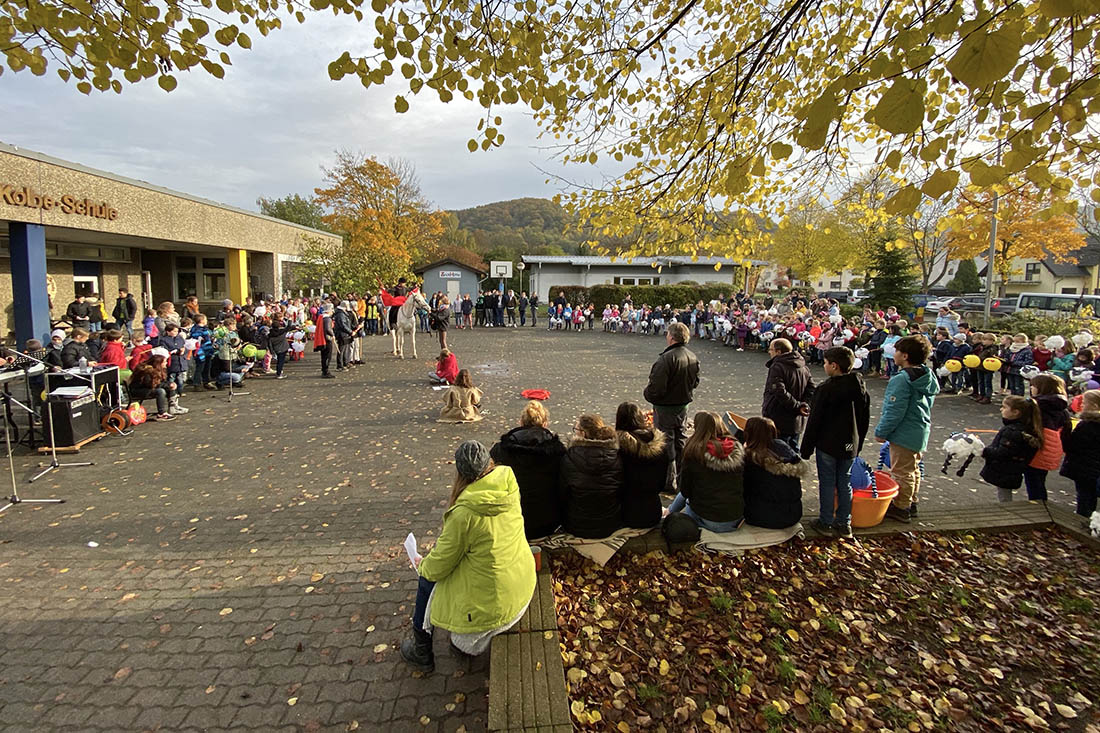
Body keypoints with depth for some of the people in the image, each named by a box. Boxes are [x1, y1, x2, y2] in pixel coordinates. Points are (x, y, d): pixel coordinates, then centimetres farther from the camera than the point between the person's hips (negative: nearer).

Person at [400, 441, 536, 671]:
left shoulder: (465, 513, -27)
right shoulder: (510, 488, -9)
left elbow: (439, 566, -12)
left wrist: (422, 564, 10)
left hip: (492, 604, -6)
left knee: (427, 580, 16)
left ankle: (421, 653, 37)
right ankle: (461, 638, 39)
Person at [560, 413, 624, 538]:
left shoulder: (569, 457, -19)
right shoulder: (616, 456, -12)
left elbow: (562, 494, -9)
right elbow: (621, 491, 0)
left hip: (578, 528, -2)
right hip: (611, 526, 2)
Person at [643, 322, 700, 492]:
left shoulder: (667, 358, -25)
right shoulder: (693, 357, 2)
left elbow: (656, 387, -26)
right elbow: (695, 382, 13)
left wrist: (647, 394, -6)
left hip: (665, 407, -8)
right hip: (683, 405, 8)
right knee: (681, 441, 19)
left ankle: (669, 482, 12)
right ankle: (682, 478, 31)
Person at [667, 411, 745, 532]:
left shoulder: (694, 451, -13)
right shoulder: (738, 449, -3)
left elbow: (685, 490, -5)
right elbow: (743, 486, 5)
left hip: (708, 521, -3)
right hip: (735, 518, 4)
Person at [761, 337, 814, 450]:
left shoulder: (777, 367, -16)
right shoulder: (804, 367, 10)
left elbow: (780, 393, -27)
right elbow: (811, 390, 6)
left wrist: (797, 406, -20)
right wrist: (805, 405, -6)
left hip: (779, 423, -8)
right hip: (797, 421, 8)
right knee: (793, 450, 22)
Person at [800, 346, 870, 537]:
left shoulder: (826, 389, -18)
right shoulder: (861, 388, 3)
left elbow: (814, 421, -15)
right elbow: (865, 420, 12)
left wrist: (807, 448, -7)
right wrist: (858, 444, 21)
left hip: (827, 445, -6)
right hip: (850, 447, 6)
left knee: (827, 484, 5)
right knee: (845, 484, 15)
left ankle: (826, 523, 14)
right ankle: (844, 524, 22)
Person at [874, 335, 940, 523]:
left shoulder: (902, 379, -24)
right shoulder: (927, 377, 6)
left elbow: (894, 411, -25)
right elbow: (928, 403, 16)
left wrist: (881, 432, -14)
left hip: (905, 433, -10)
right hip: (921, 430, 10)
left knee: (901, 472, 3)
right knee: (913, 469, 22)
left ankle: (900, 508, 14)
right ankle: (911, 502, 36)